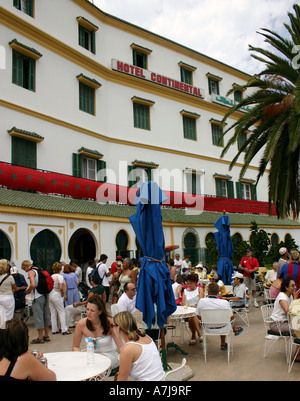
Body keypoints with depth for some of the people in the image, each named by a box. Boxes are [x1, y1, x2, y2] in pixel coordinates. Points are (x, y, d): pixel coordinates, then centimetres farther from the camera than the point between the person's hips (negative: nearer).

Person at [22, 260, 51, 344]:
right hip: (46, 295, 8)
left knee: (38, 316, 0)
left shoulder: (30, 272, -10)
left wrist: (27, 291, -6)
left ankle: (40, 338, 5)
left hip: (38, 297, -8)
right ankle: (46, 335, 24)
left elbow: (33, 285, -23)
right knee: (46, 315, 15)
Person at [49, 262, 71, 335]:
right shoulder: (60, 276, -10)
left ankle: (54, 330, 16)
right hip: (57, 296, -6)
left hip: (50, 295, 6)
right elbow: (61, 288, -20)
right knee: (62, 312, 0)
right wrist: (62, 294, -4)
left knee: (53, 313, 11)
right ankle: (64, 330, -1)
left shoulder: (51, 276, 8)